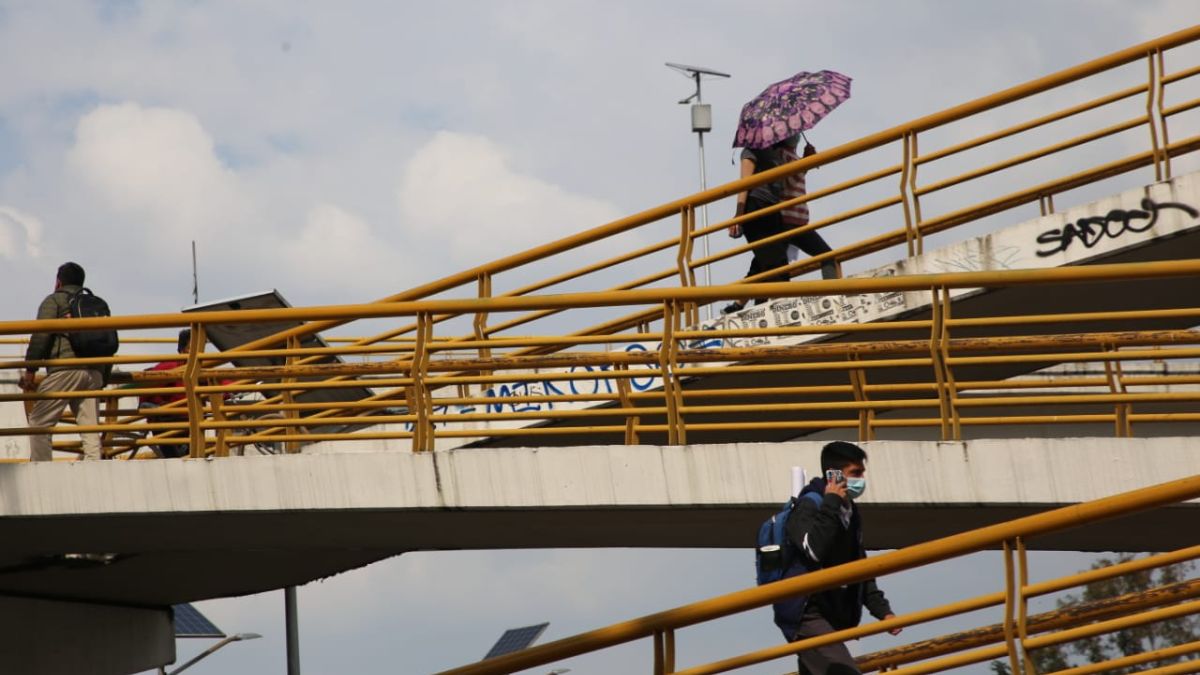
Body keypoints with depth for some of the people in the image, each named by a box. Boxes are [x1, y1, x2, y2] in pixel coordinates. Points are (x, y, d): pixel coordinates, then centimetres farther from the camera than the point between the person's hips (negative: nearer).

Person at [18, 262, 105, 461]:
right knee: (89, 426, 3)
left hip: (65, 369, -6)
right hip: (95, 371, 6)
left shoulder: (54, 301, 8)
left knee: (39, 422, -3)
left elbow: (41, 335, -5)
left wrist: (30, 370, -4)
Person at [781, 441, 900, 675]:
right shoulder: (808, 507, -12)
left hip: (831, 618, 9)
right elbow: (814, 550, -32)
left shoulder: (849, 512, 14)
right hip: (807, 616, -9)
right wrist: (831, 504, -23)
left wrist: (882, 610, 11)